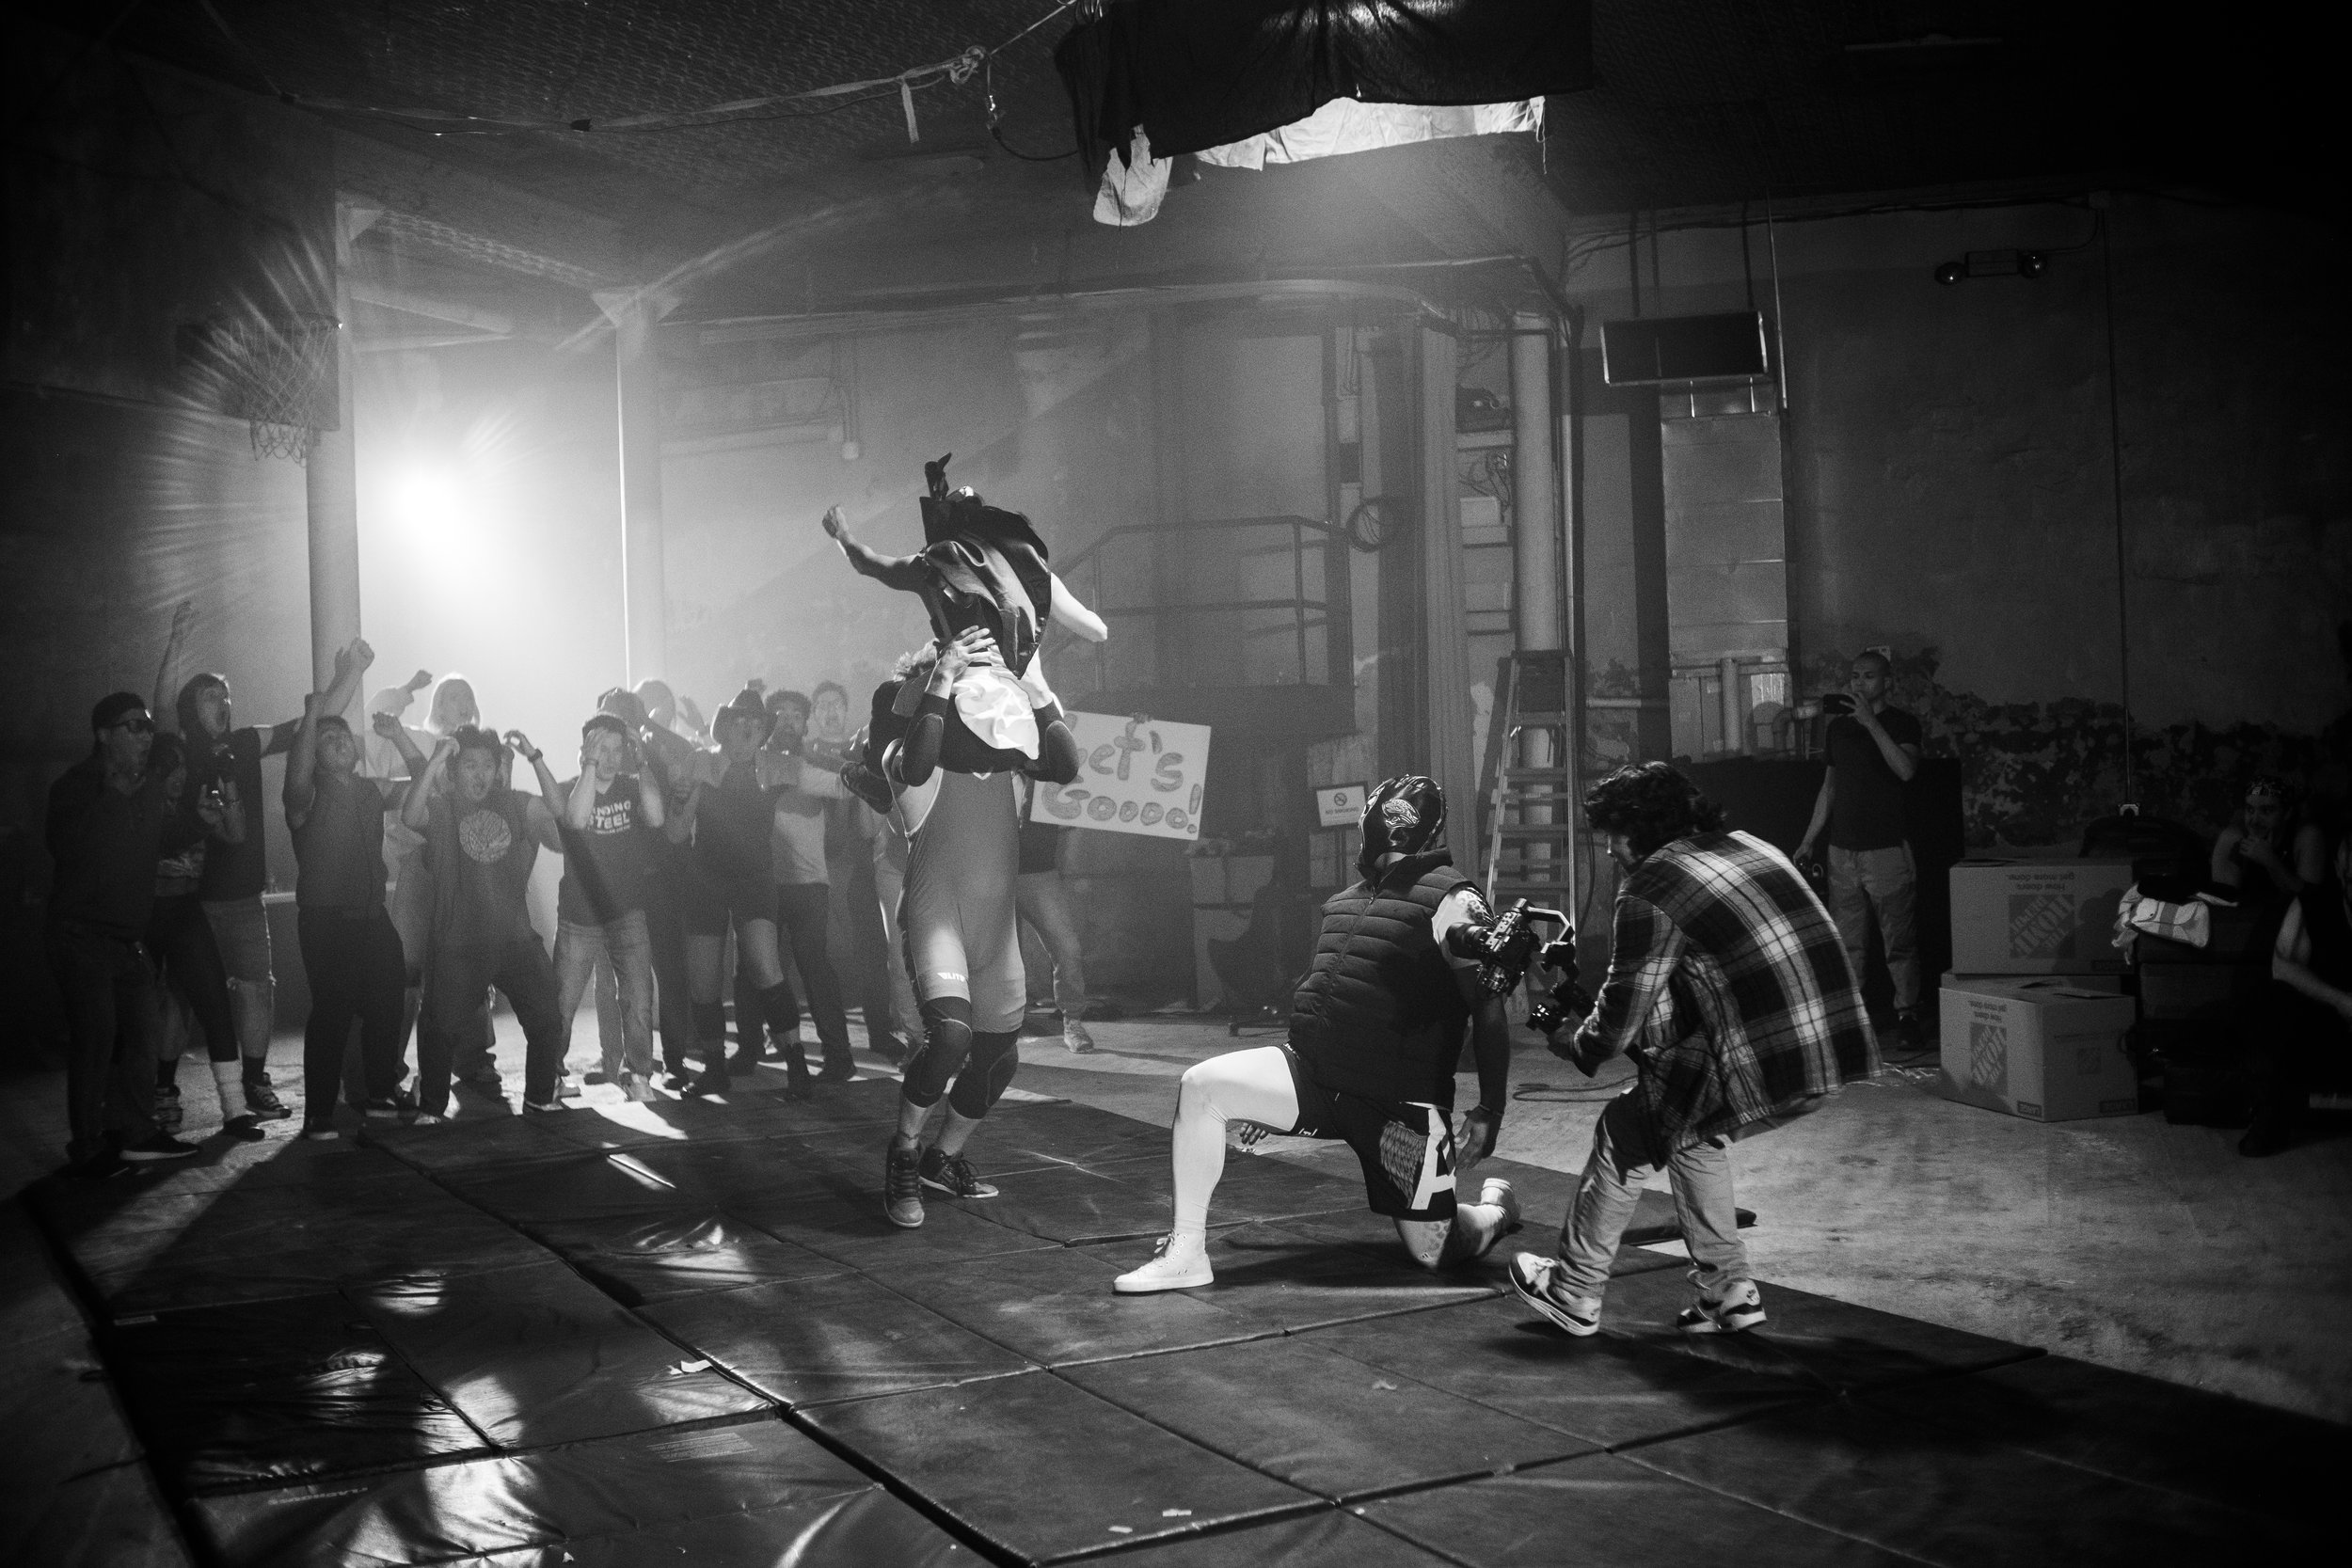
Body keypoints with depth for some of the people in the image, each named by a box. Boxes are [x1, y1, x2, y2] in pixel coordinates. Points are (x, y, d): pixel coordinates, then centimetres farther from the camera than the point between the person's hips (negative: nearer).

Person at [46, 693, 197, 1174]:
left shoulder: (151, 788, 12)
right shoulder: (75, 786, -6)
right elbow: (65, 847, -22)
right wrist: (112, 797, -21)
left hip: (129, 933, 6)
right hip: (81, 931, -6)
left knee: (140, 1031, 4)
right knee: (96, 1034, -11)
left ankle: (134, 1131, 14)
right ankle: (87, 1144, -5)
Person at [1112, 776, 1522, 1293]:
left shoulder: (1450, 900, -9)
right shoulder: (1351, 897, 14)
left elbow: (1488, 1009, -13)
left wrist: (1489, 1113, -19)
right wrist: (1272, 1096, 25)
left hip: (1400, 1102, -6)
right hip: (1315, 1075, 6)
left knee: (1435, 1252, 0)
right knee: (1201, 1085, -16)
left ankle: (1498, 1207, 36)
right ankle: (1186, 1252, -10)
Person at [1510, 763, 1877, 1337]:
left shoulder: (1648, 894, -5)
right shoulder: (1752, 847, 19)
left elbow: (1623, 1014, 0)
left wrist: (1577, 1048, 21)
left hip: (1766, 1064, -8)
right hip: (1839, 1046, 8)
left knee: (1626, 1131, 12)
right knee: (1690, 1128, 28)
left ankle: (1576, 1290, 25)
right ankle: (1728, 1290, 28)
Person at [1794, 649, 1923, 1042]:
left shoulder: (1901, 723, -1)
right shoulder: (1838, 726, 14)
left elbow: (1906, 770, -20)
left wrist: (1871, 722, -20)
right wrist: (1808, 840, 18)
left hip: (1888, 848, -4)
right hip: (1843, 848, 4)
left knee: (1899, 939, -2)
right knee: (1846, 940, 4)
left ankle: (1906, 1012, 7)